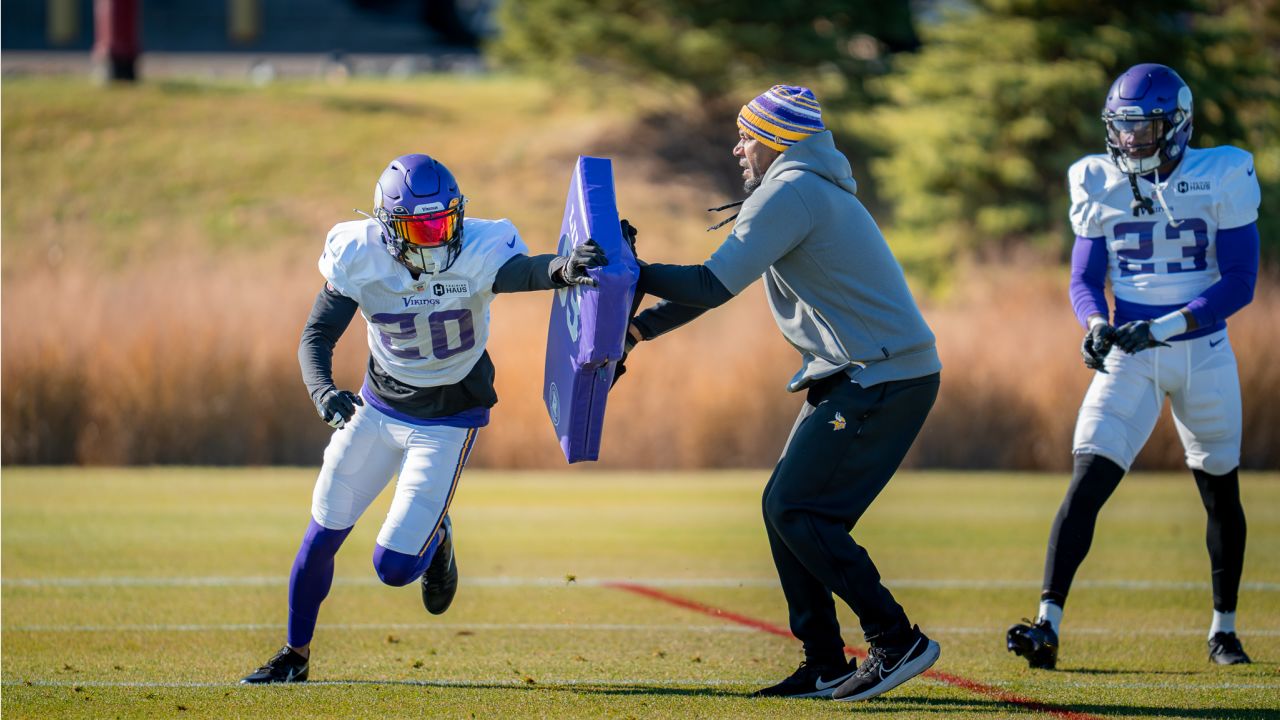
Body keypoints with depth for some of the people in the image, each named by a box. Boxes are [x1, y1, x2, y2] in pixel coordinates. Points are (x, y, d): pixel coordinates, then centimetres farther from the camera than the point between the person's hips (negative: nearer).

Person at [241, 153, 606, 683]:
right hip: (378, 407, 3)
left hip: (447, 422, -3)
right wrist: (323, 391, -37)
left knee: (394, 566, -10)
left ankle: (437, 538, 26)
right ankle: (295, 655, 30)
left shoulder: (476, 252, -25)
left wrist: (563, 269, -68)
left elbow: (521, 271, -44)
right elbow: (317, 335, -16)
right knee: (323, 536, 9)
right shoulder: (361, 259, -18)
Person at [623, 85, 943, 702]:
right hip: (853, 379, 10)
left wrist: (630, 272, -4)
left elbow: (713, 286, -16)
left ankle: (896, 641, -9)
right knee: (786, 509, 9)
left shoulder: (790, 192, -13)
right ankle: (825, 666, 11)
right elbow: (721, 284, 21)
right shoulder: (808, 189, 20)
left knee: (796, 512, -10)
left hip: (882, 380, -10)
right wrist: (635, 328, 17)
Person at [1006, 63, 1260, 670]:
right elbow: (1084, 280, 7)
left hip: (1202, 352, -1)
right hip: (1129, 355, 1)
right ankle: (1047, 625, -21)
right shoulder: (1100, 185, 0)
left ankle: (1223, 630, 30)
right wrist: (1096, 325, -16)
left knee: (1221, 494, 12)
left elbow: (1239, 282, -11)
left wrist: (1161, 327, -21)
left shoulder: (1221, 178, -8)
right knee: (1087, 482, -15)